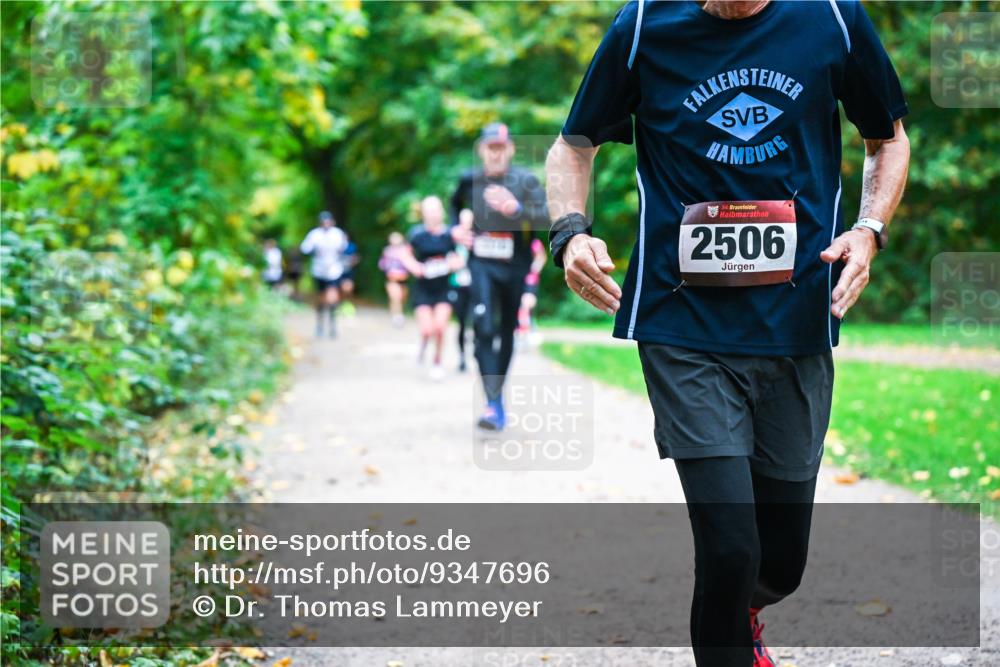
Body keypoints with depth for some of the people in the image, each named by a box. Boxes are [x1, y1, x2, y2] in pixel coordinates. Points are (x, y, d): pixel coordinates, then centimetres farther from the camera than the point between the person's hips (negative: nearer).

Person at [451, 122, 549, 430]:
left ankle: (498, 391, 33)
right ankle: (493, 404, -21)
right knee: (484, 329, -17)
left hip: (514, 266, 0)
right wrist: (455, 227, 8)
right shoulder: (469, 180, 4)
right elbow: (456, 203, 26)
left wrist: (516, 209, -30)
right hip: (481, 264, 0)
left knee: (507, 332, 12)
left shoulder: (525, 181, -4)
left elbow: (548, 214, -16)